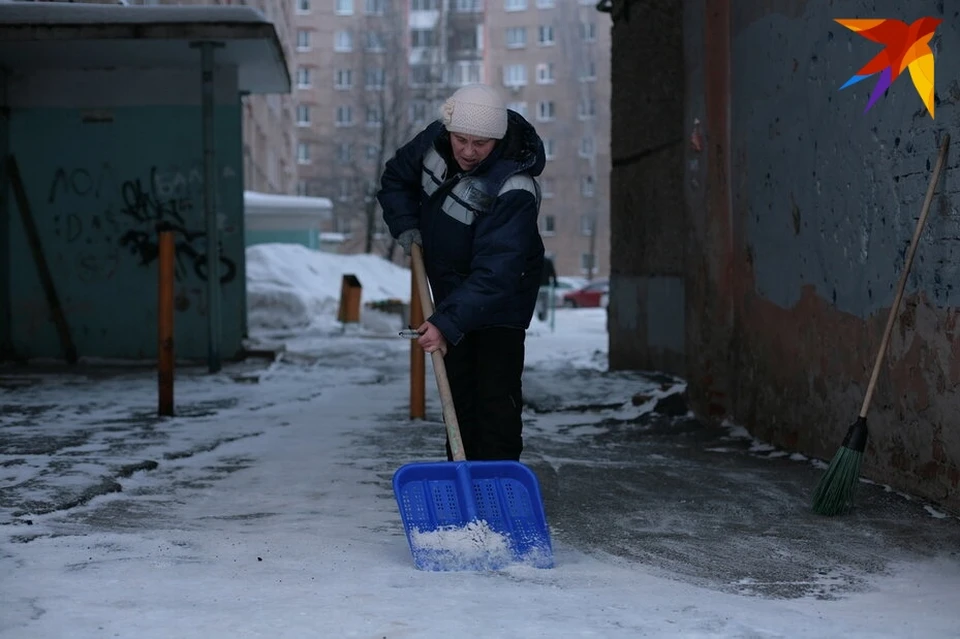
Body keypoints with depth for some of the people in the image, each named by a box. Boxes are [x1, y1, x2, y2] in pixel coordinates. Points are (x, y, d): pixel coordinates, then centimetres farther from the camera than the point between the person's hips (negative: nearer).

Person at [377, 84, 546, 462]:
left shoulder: (513, 190, -34)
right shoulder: (433, 140, -13)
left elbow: (494, 272, -40)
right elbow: (396, 178, 8)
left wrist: (447, 323, -46)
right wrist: (406, 225, -8)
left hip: (502, 297, -7)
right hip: (450, 287, 7)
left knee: (496, 395, -13)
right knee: (458, 390, 11)